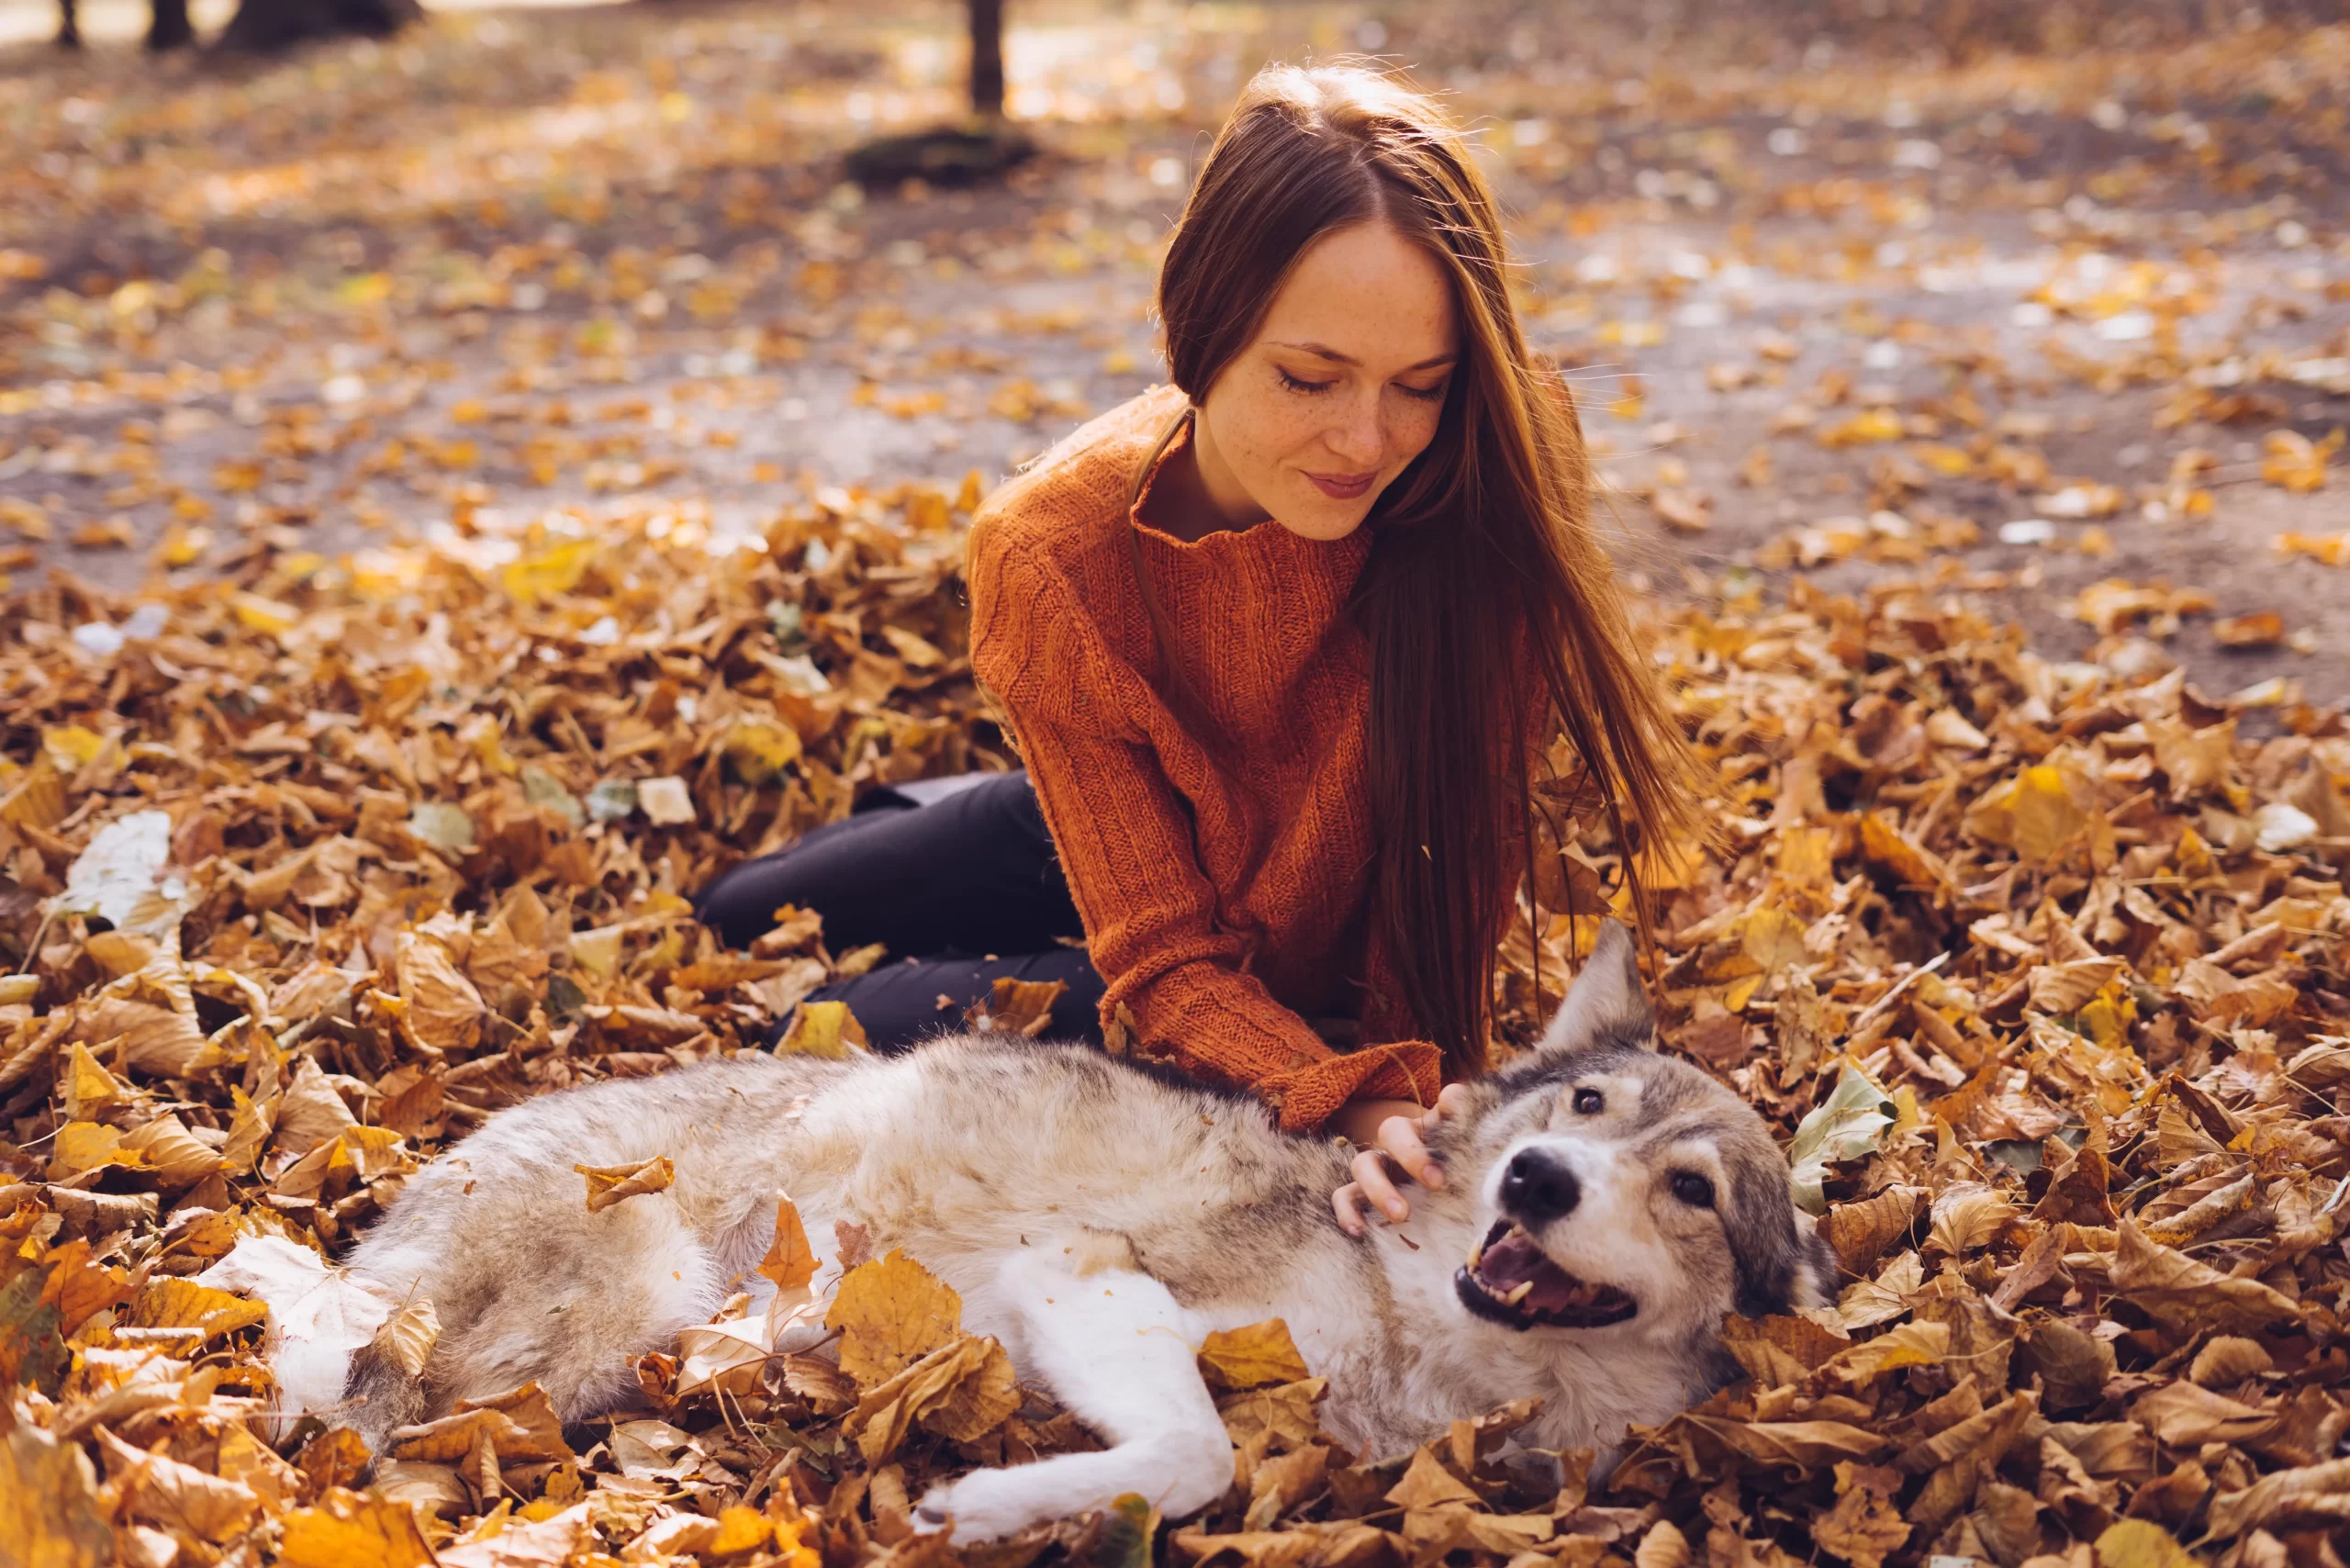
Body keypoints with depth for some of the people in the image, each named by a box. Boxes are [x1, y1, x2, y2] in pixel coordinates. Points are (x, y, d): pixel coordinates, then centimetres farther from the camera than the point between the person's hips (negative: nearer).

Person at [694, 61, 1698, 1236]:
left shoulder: (1492, 481, -37)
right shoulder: (1051, 556, -33)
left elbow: (1453, 865, -25)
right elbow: (1167, 956, -29)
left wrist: (1409, 1113, -32)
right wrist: (1349, 1100, -45)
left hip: (1322, 967, -2)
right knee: (737, 922, 20)